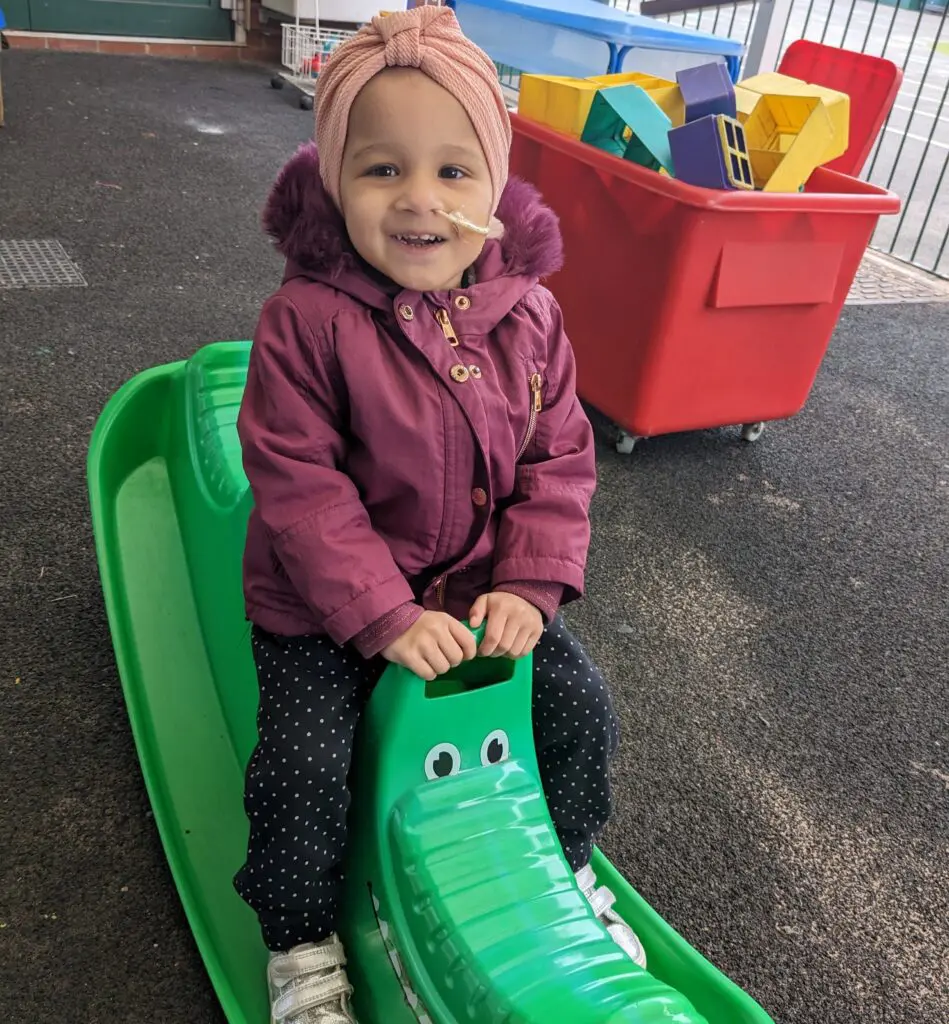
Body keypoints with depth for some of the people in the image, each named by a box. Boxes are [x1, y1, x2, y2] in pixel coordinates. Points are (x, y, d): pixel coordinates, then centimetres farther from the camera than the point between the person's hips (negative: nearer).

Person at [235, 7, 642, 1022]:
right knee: (303, 766, -14)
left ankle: (564, 872, 33)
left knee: (580, 705, 3)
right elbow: (298, 485, -20)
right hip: (325, 601, -3)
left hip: (481, 586, 4)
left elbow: (559, 459, -2)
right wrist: (387, 616, -23)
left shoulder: (527, 317, -6)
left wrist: (529, 586, -13)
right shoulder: (306, 321, -20)